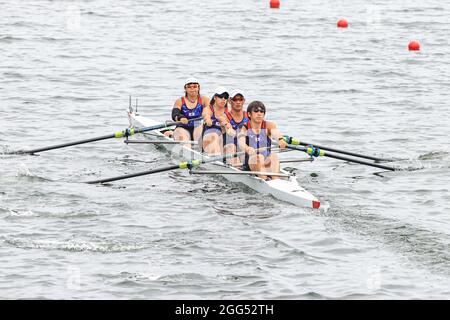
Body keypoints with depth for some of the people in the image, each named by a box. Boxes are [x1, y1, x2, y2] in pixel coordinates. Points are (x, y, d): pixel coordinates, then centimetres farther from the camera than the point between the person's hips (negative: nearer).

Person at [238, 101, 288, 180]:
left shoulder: (269, 125, 4)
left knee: (273, 156, -28)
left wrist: (280, 139, -45)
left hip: (267, 163, 1)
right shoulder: (244, 128, 1)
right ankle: (263, 180, -53)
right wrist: (247, 148, -46)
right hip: (251, 164, -1)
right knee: (259, 156, -31)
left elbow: (275, 132, -20)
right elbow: (241, 142, -21)